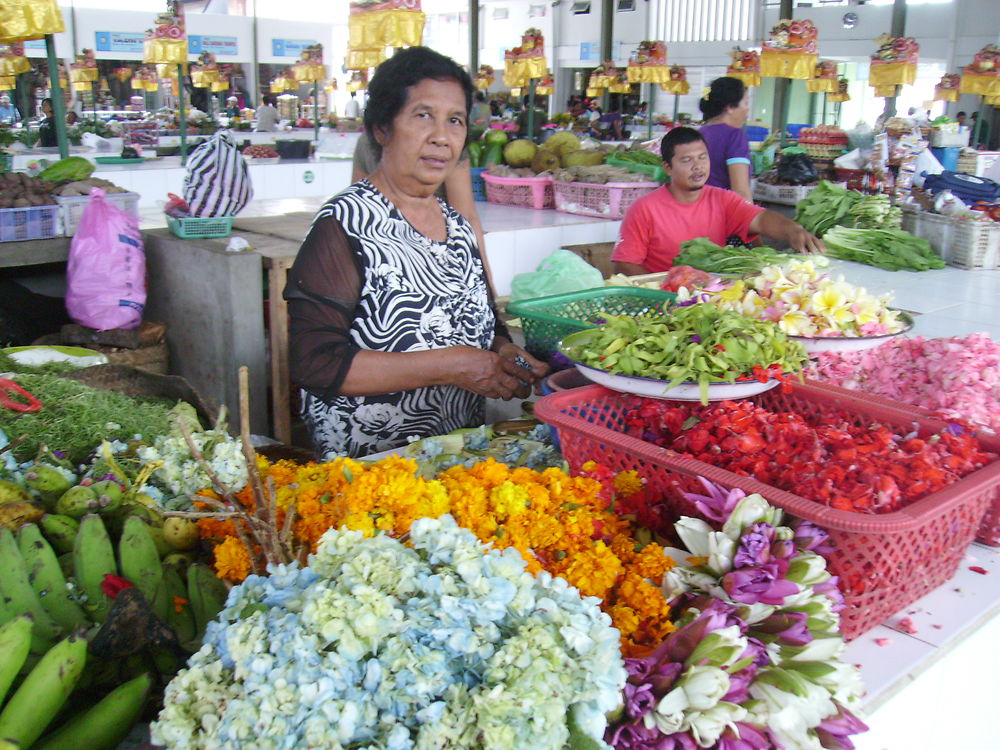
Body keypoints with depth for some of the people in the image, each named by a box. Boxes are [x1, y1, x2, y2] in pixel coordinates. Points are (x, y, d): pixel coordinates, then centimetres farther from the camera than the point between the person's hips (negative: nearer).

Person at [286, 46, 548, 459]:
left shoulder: (458, 226, 12)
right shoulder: (345, 224, -9)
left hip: (462, 455, 6)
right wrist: (447, 366, -17)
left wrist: (505, 354, 1)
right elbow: (314, 362, -16)